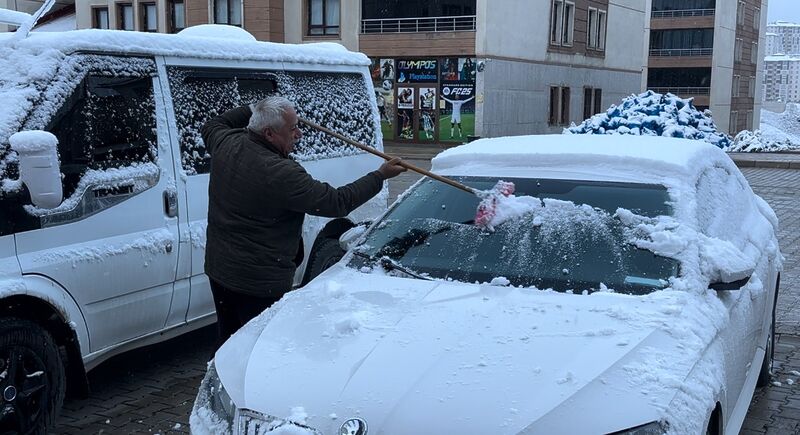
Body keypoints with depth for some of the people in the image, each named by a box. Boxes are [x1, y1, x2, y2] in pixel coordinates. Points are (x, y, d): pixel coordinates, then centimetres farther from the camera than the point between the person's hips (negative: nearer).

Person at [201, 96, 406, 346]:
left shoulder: (226, 144, -3)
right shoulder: (282, 175, -25)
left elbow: (211, 127, 24)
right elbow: (337, 202, -19)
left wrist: (251, 110, 23)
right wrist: (380, 176, -9)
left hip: (217, 269, 8)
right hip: (261, 282, -8)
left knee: (228, 343, 21)